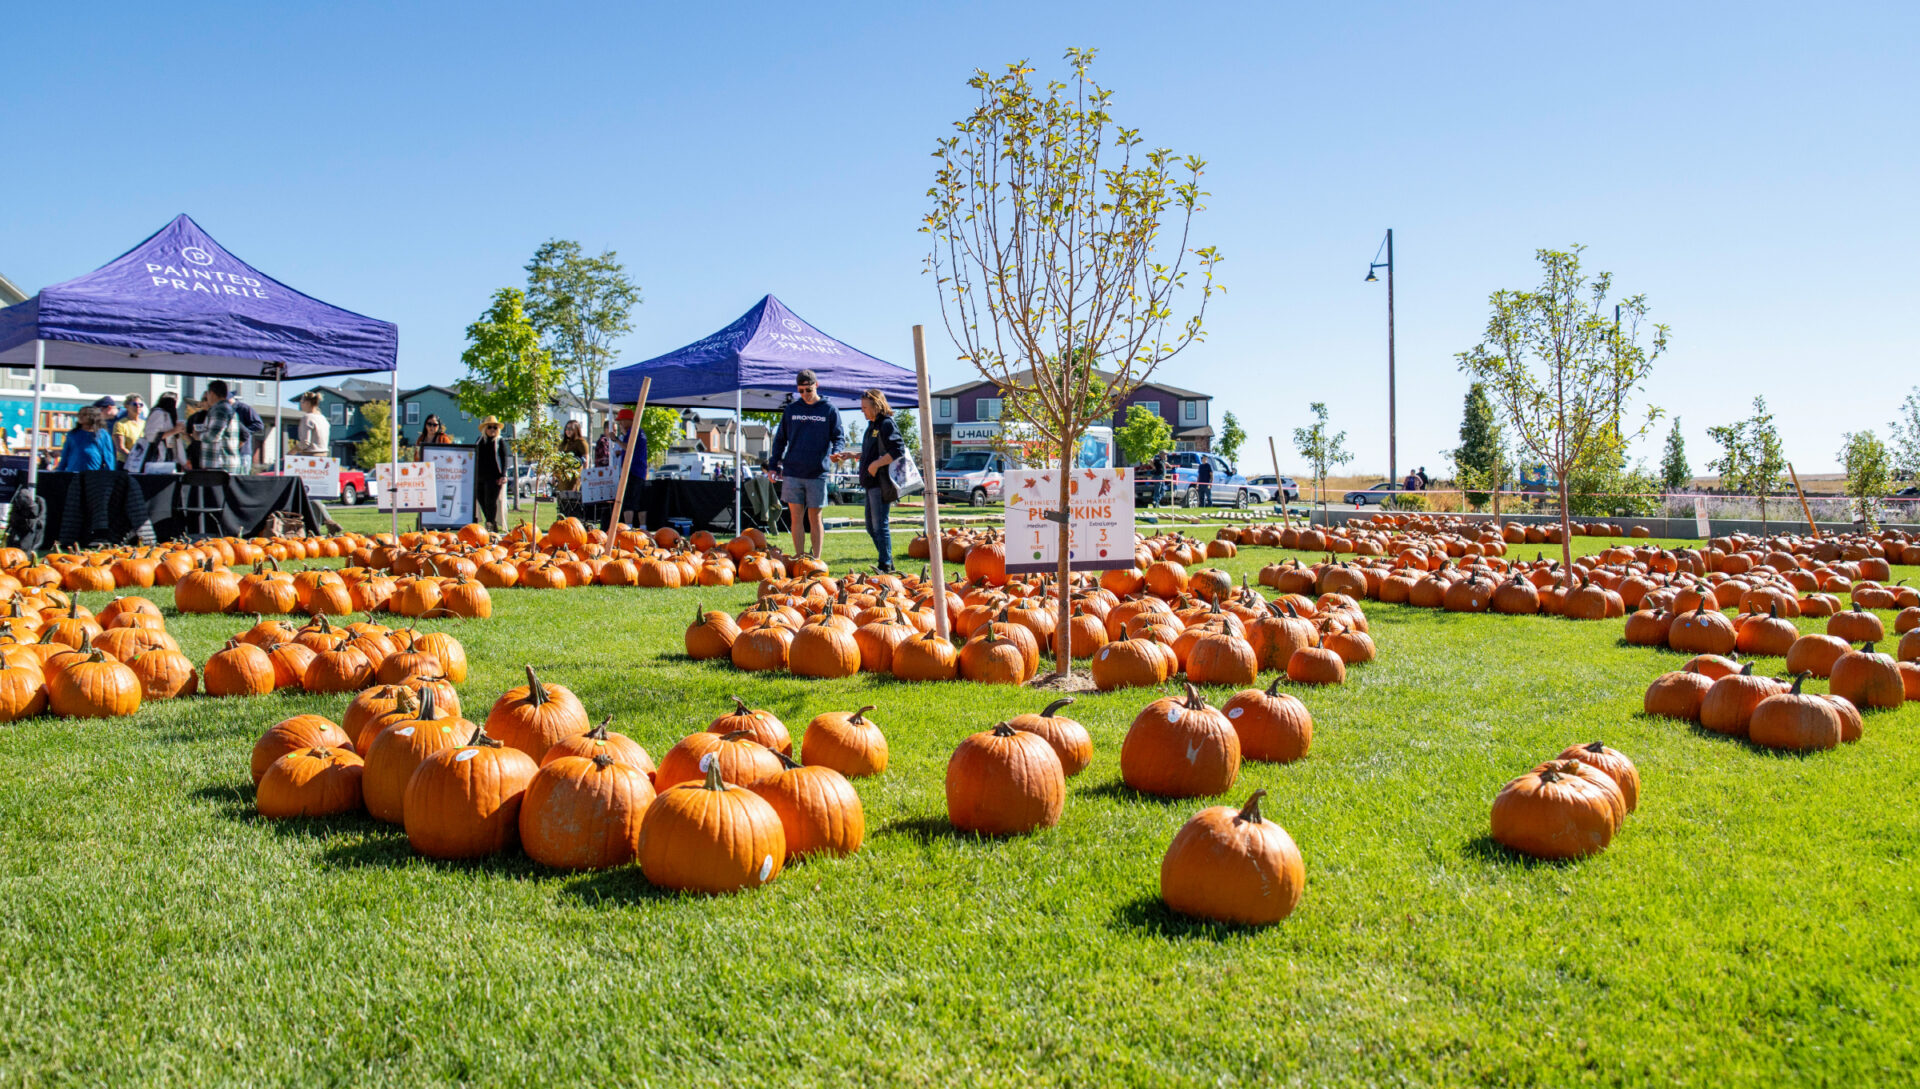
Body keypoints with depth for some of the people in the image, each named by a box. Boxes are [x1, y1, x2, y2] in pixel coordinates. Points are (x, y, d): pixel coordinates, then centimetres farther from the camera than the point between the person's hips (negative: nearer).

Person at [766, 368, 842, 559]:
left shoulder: (829, 411, 4)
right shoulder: (791, 409, 10)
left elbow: (839, 437, 3)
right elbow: (780, 439, 15)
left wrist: (836, 452, -20)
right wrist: (773, 465, 9)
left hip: (817, 474, -2)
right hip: (792, 472, 2)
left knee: (814, 518, 3)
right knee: (796, 517, 2)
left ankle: (816, 560, 10)